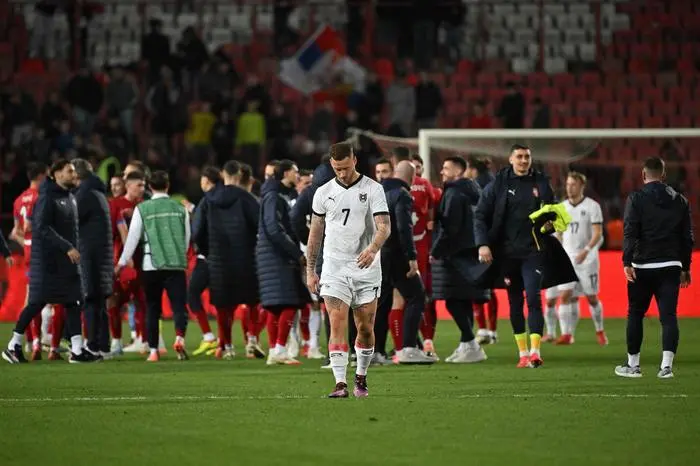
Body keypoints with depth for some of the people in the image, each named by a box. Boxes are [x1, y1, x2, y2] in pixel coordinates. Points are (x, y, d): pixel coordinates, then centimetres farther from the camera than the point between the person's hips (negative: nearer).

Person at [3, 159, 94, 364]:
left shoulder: (70, 198, 14)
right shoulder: (48, 197, -12)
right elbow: (43, 228, -21)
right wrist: (67, 248, -24)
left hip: (67, 261, 8)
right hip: (47, 260, -8)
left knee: (73, 303, 2)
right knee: (37, 303, -5)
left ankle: (77, 350, 1)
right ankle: (13, 346, 6)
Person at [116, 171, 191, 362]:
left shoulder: (142, 209, 0)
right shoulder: (180, 209, 6)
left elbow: (133, 237, 0)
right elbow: (187, 238, 13)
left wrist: (122, 262, 9)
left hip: (151, 264, 0)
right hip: (177, 264, 0)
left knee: (153, 308, 9)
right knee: (179, 305, -1)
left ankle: (153, 351, 7)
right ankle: (180, 337, -27)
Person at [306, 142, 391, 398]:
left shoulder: (373, 189, -2)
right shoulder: (323, 193, 7)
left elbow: (384, 226, -12)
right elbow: (315, 233, 13)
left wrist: (373, 249, -31)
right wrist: (310, 270, 10)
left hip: (367, 269, -1)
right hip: (334, 268, 1)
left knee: (366, 328, 3)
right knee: (337, 323, -13)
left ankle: (361, 377, 25)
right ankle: (340, 384, -19)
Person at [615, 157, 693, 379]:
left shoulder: (637, 199, -3)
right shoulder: (680, 201, 9)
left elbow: (630, 233, -12)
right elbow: (687, 236, 11)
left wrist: (627, 262, -14)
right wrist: (685, 267, 18)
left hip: (643, 267, -2)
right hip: (671, 266, 2)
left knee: (635, 315, 10)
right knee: (668, 315, -1)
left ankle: (633, 365, 16)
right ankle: (666, 365, -12)